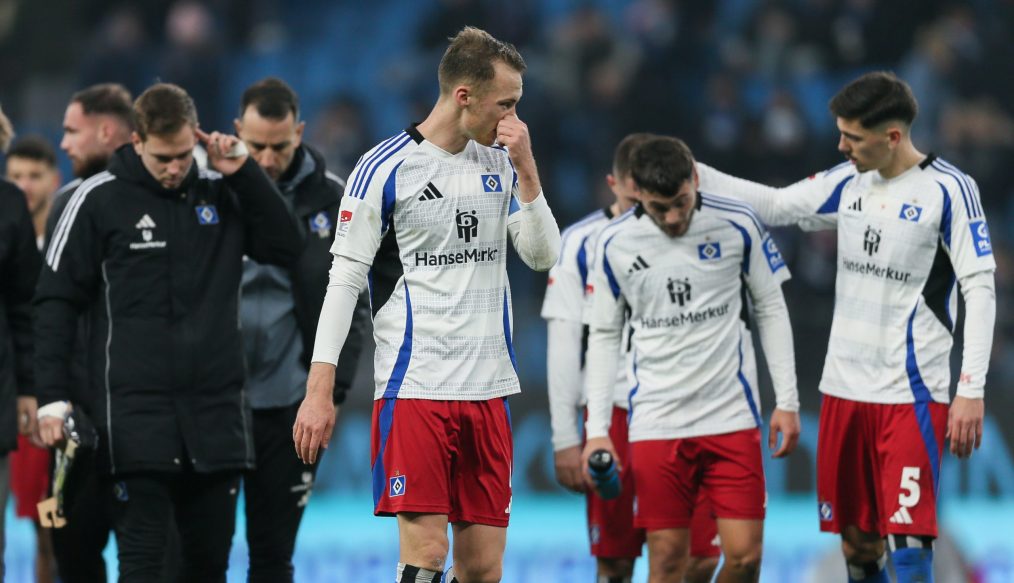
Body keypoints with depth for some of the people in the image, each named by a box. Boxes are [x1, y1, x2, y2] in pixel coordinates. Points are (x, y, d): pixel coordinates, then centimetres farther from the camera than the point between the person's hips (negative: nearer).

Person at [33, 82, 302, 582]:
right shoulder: (98, 199, -2)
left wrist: (245, 172, -4)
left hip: (217, 408, 4)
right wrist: (52, 398, -7)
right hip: (135, 410, -4)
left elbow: (284, 248, 4)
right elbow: (57, 299, 0)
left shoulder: (221, 192, 9)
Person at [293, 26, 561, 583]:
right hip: (414, 387, -6)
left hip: (488, 389, 6)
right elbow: (344, 280, -6)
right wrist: (319, 391, -11)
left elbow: (543, 255, 9)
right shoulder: (385, 167, -6)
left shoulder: (500, 161, 11)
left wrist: (526, 170, -4)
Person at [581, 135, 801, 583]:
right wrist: (597, 430, 0)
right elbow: (603, 336, 6)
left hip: (731, 416, 0)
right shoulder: (614, 244, -2)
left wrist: (787, 400, 2)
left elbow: (771, 310, 6)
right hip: (655, 424, 0)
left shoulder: (738, 225, -4)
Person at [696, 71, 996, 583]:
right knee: (857, 540, 10)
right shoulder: (849, 182, 8)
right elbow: (774, 205, 20)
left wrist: (972, 391, -16)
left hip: (912, 395, -6)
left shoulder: (948, 190, -10)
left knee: (908, 537, -14)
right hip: (845, 388, 6)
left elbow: (980, 289, -11)